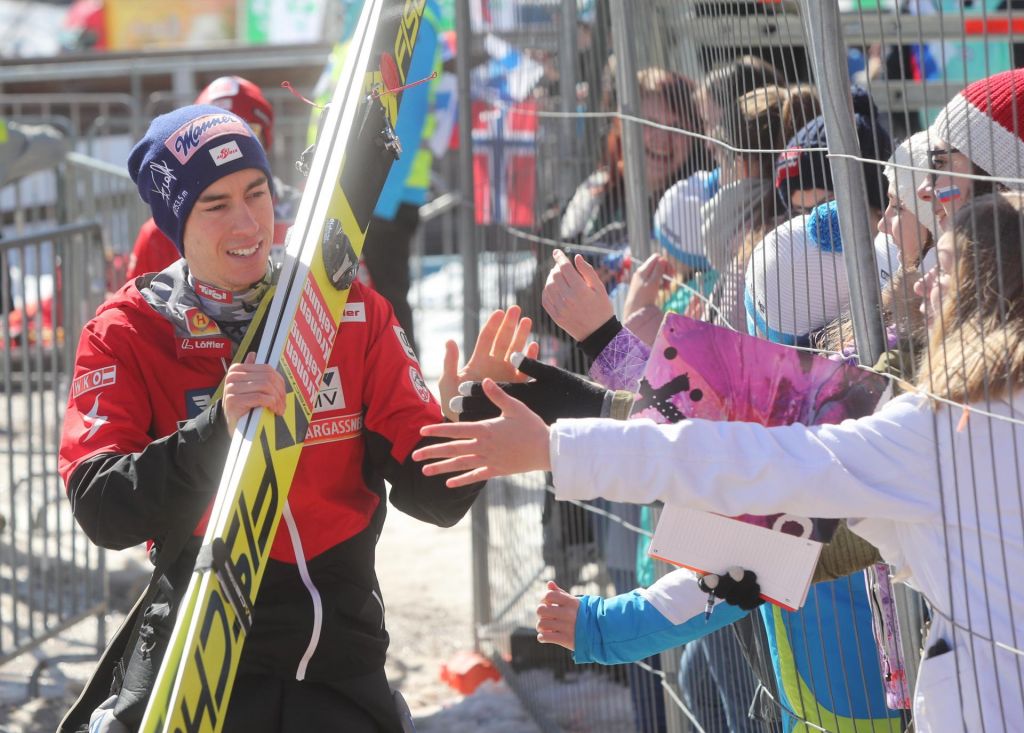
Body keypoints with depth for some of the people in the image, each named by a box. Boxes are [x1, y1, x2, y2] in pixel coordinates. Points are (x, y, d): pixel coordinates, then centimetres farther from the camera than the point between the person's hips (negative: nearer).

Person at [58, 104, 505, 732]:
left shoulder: (354, 312, 1)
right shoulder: (126, 332, -4)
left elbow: (429, 494, 0)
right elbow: (102, 512, -16)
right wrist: (216, 432, -29)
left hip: (341, 665, 2)